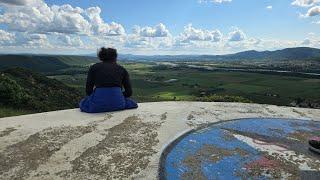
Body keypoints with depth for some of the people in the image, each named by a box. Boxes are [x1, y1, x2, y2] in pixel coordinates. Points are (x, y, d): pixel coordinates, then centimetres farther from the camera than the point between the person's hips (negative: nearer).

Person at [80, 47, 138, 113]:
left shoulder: (94, 67, 12)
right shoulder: (121, 69, 14)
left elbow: (88, 90, 6)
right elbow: (129, 92, 10)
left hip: (97, 105, 1)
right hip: (117, 104, 0)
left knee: (83, 103, 37)